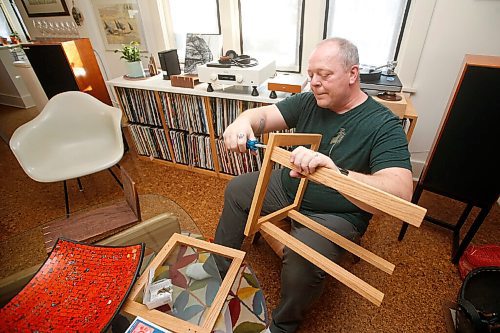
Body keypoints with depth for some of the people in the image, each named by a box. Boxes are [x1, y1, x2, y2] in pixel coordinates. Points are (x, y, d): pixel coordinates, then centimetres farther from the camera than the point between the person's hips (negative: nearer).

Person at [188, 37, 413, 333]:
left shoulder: (384, 125, -22)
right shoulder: (308, 102, -5)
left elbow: (401, 193, -34)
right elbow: (264, 114, -11)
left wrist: (336, 172, -52)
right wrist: (243, 122, -36)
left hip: (336, 214, -6)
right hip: (288, 187, 7)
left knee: (303, 263, -31)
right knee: (237, 189, 9)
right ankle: (219, 265, 27)